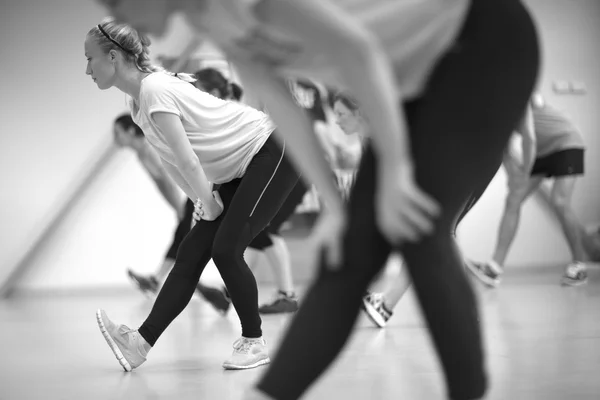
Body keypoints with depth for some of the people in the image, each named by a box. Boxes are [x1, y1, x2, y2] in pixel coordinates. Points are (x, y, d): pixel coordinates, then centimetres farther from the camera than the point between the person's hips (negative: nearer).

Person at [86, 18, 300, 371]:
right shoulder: (140, 99, 5)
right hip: (241, 169, 9)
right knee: (192, 252, 0)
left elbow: (188, 162, -24)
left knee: (226, 249, -15)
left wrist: (208, 206, -11)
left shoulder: (155, 93, -24)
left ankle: (254, 343, 1)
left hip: (272, 156, -9)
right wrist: (202, 201, 4)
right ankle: (139, 344, -4)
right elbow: (171, 160, 10)